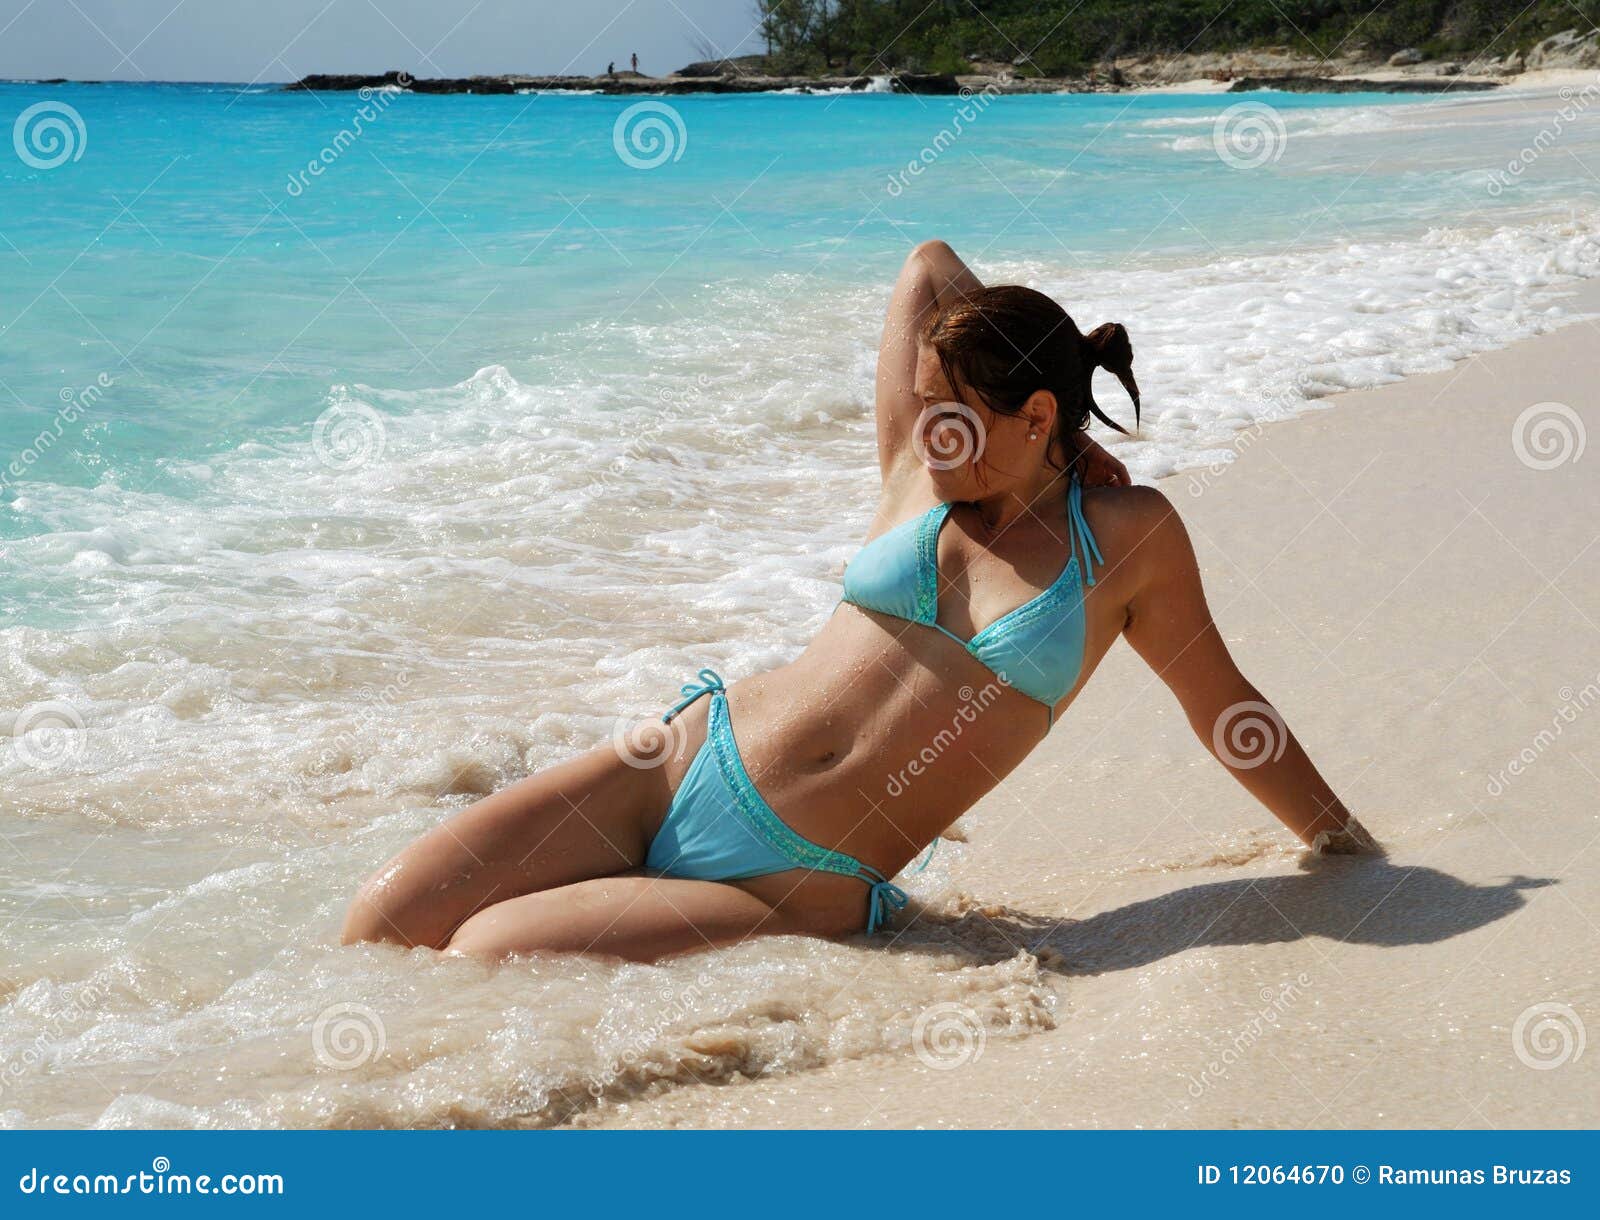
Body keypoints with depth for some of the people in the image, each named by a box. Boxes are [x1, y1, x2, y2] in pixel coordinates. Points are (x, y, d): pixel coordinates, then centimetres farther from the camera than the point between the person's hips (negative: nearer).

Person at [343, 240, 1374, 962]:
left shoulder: (1127, 537, 1)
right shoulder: (921, 471, 9)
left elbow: (1221, 702, 14)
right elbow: (931, 264, 19)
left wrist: (1341, 837, 23)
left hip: (797, 889, -4)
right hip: (692, 757, 4)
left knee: (483, 958, -19)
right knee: (383, 926, -9)